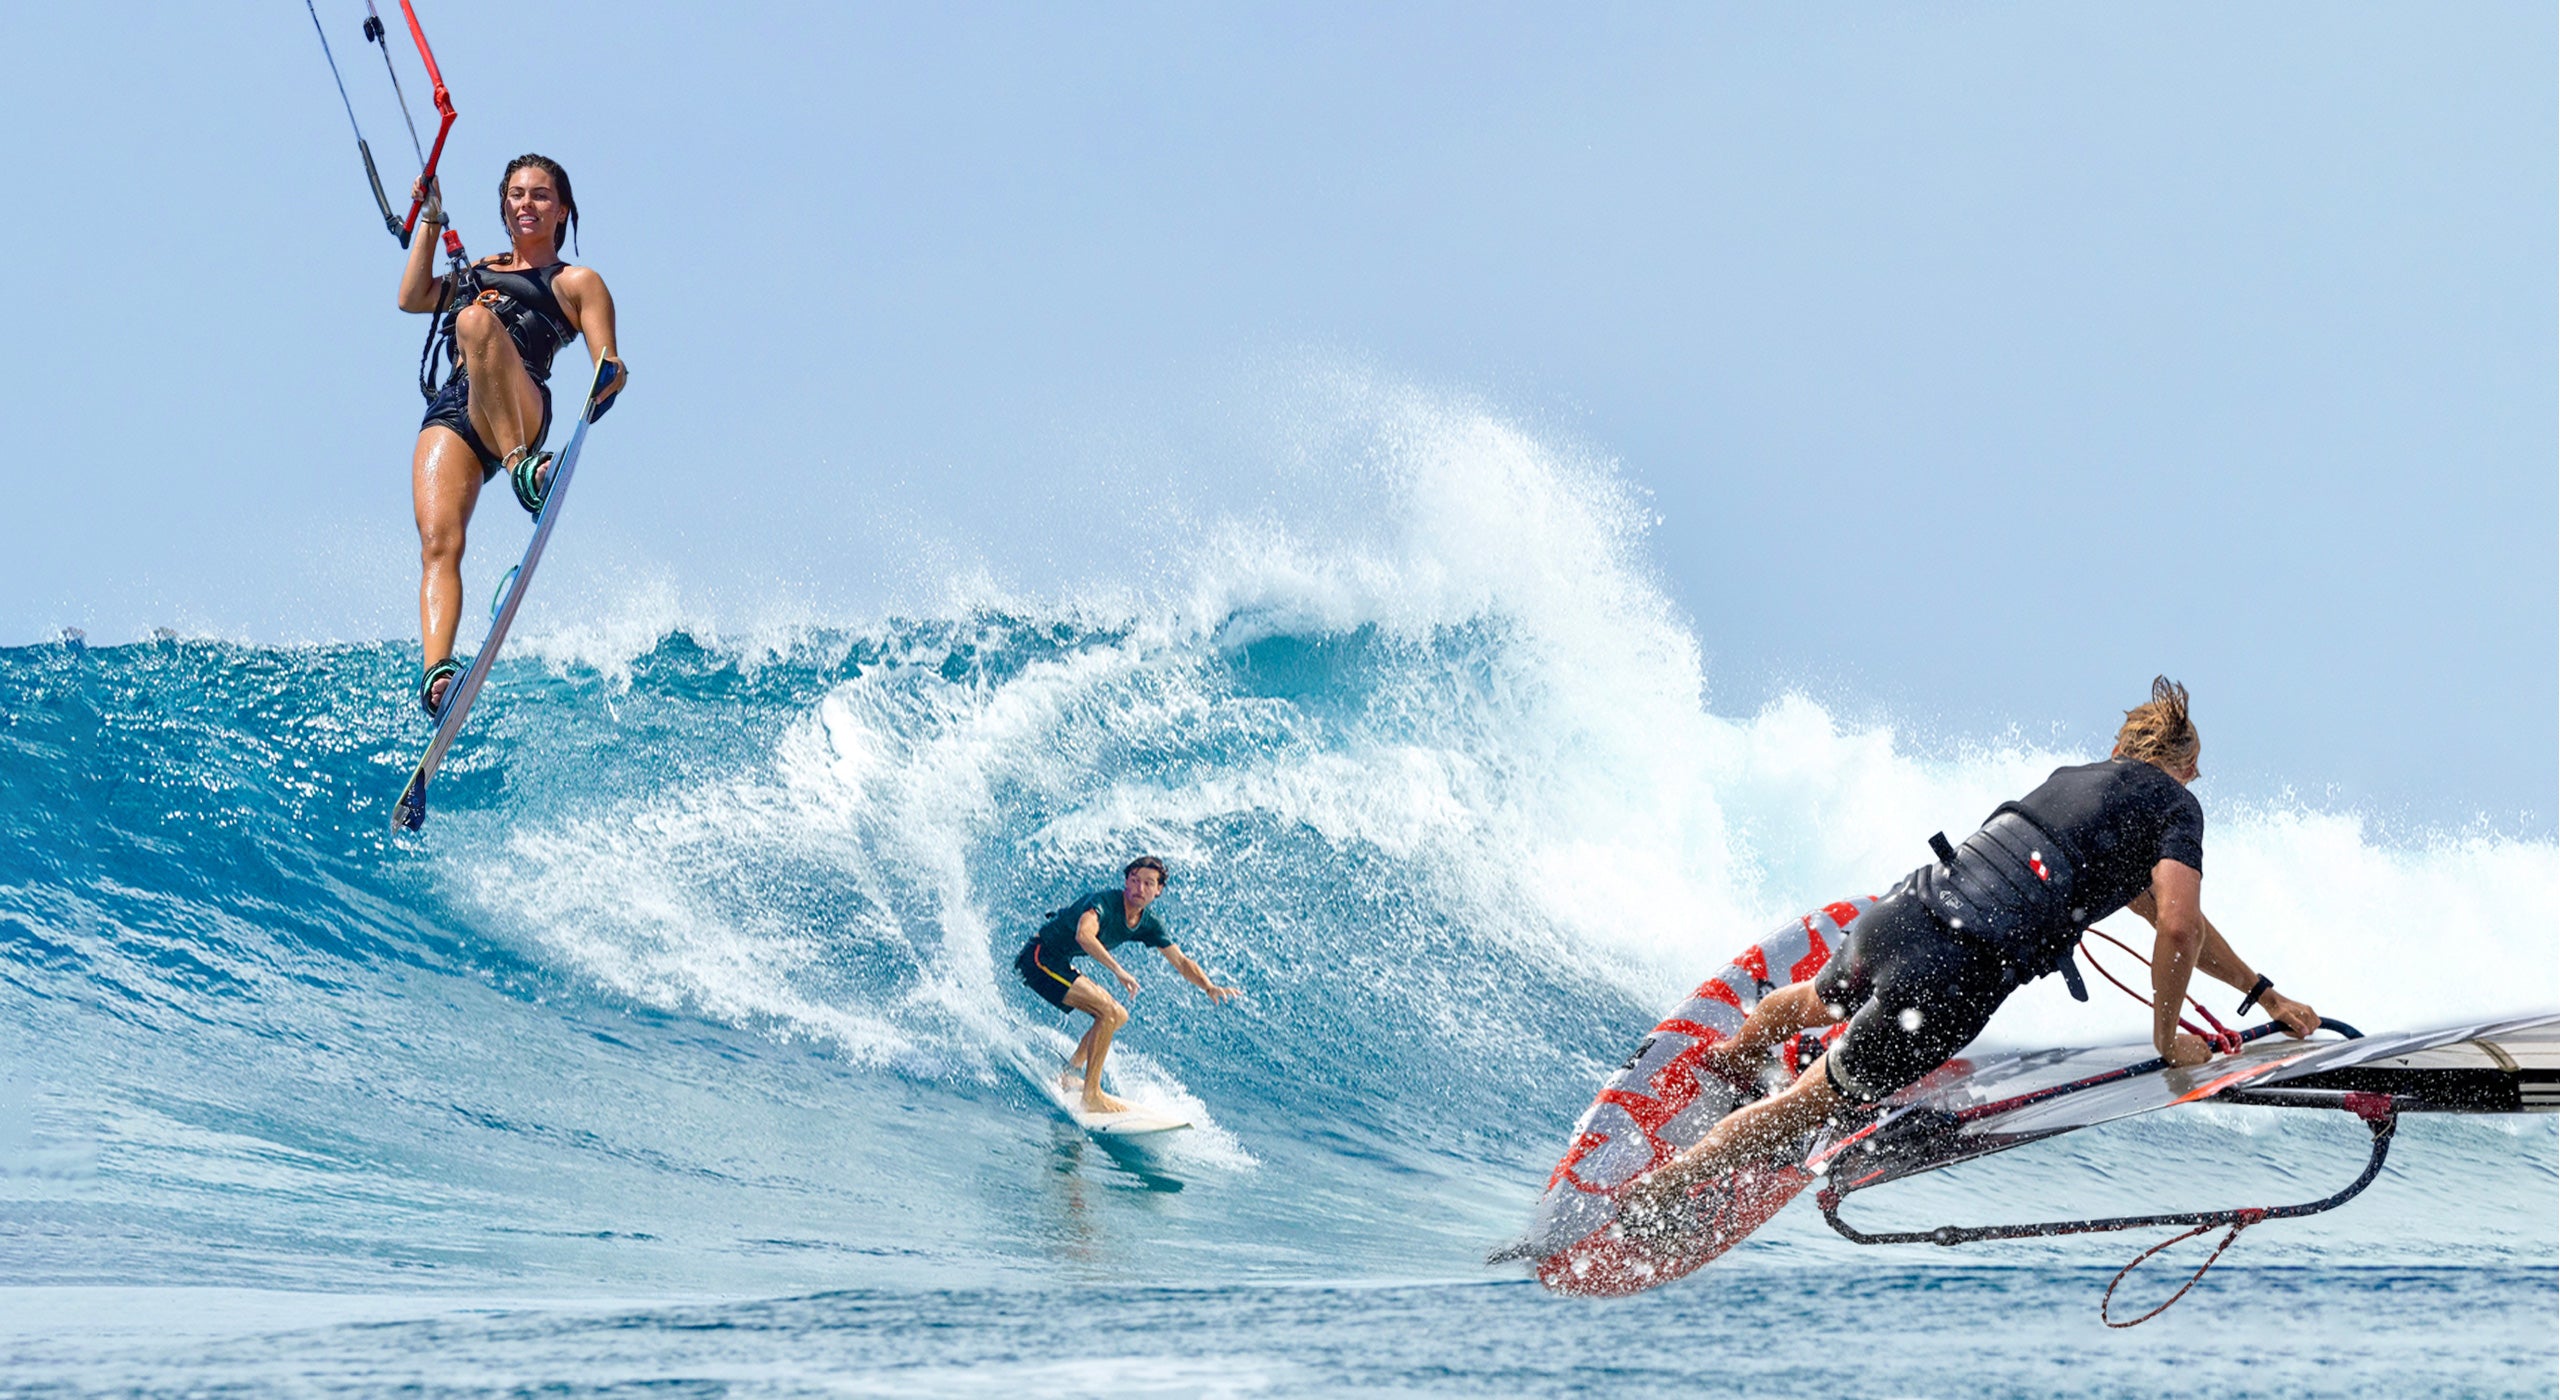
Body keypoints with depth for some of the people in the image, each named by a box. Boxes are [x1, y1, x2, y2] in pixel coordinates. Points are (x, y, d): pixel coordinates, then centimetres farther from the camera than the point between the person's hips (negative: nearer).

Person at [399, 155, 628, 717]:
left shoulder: (575, 282, 19)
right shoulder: (475, 273, 36)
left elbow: (611, 371, 8)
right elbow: (412, 297, 22)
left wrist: (611, 377, -15)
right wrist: (431, 220, 25)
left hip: (519, 411, -4)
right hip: (449, 413, 4)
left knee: (475, 319, -36)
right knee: (438, 543, -22)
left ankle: (522, 466, -47)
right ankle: (436, 668, -38)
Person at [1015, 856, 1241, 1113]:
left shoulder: (1148, 925, 2)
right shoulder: (1103, 901, -23)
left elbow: (1182, 962, 3)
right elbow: (1084, 935, -43)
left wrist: (1209, 988, -14)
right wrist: (1118, 970, -52)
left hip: (1059, 964, 10)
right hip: (1039, 957, -10)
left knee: (1118, 1017, 15)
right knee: (1108, 1012, -20)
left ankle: (1068, 1076, 21)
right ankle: (1092, 1096, -19)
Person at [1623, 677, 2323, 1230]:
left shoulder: (2079, 775, 25)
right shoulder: (2176, 805, 3)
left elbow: (2172, 911, 33)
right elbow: (2179, 928, -11)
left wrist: (2262, 992, 36)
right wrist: (2168, 1039, 4)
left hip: (1901, 911, 7)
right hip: (1958, 981, -7)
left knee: (1814, 1002, 39)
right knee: (1813, 1097, 4)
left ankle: (1725, 1059, 67)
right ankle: (1649, 1196, 5)